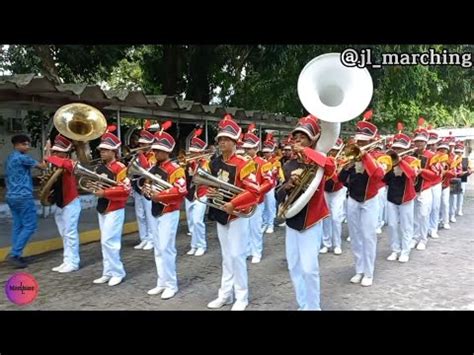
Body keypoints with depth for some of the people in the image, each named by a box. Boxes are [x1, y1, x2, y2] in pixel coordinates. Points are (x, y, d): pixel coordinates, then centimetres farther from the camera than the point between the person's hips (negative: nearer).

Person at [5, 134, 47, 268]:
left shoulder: (9, 158, 18)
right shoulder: (22, 157, -12)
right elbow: (42, 166, -8)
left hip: (11, 196, 10)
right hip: (23, 196, -10)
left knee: (17, 226, 12)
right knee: (30, 226, -5)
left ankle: (16, 255, 13)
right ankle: (14, 254, -9)